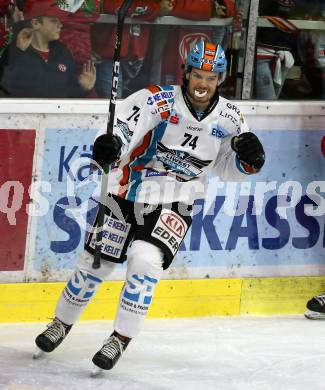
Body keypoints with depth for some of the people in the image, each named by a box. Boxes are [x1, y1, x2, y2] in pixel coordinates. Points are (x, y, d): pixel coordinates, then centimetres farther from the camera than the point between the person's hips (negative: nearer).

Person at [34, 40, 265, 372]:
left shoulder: (229, 118, -3)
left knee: (145, 261, -21)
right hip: (127, 191, -1)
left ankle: (121, 339, -7)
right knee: (97, 261, 6)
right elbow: (124, 126, -31)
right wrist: (110, 143, -53)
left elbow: (229, 169, 9)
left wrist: (248, 156, -13)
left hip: (173, 204, 1)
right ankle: (61, 323, 31)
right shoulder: (160, 100, -16)